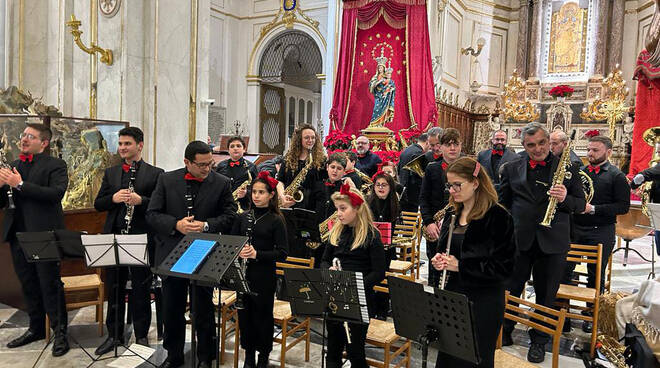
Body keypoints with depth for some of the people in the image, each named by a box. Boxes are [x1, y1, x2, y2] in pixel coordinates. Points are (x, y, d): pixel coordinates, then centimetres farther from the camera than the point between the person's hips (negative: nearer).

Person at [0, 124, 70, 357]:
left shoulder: (55, 165, -3)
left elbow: (57, 193, -20)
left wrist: (20, 184, -20)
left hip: (44, 235, -6)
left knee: (50, 285, -1)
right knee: (28, 285, 16)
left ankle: (60, 333, 9)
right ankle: (36, 328, 30)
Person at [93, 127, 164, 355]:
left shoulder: (155, 173, -2)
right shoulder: (110, 173, 11)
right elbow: (98, 204, 8)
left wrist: (141, 200, -23)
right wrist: (113, 198, -12)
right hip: (114, 237, 4)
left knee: (141, 289, 8)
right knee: (114, 288, 14)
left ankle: (141, 335, 23)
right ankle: (114, 334, 29)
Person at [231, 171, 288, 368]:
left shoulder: (276, 221, -6)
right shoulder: (243, 217, 6)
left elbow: (282, 253, -10)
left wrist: (257, 254, -21)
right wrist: (239, 252, -11)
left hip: (264, 276, -3)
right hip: (243, 274, 4)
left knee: (262, 315, 6)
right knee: (244, 314, 10)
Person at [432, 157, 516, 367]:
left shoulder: (498, 217, -14)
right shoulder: (451, 215, 7)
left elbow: (505, 267, -16)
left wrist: (460, 266, -20)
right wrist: (440, 261, -3)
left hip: (483, 302, -6)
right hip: (452, 295, 6)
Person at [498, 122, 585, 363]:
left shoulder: (567, 168, 1)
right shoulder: (512, 169, 4)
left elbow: (581, 204, 2)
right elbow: (502, 203, 7)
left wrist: (565, 199, -19)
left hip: (552, 243, 0)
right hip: (518, 241, 1)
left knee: (546, 296, 12)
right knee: (509, 291, 11)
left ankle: (539, 341, 30)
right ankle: (504, 331, 32)